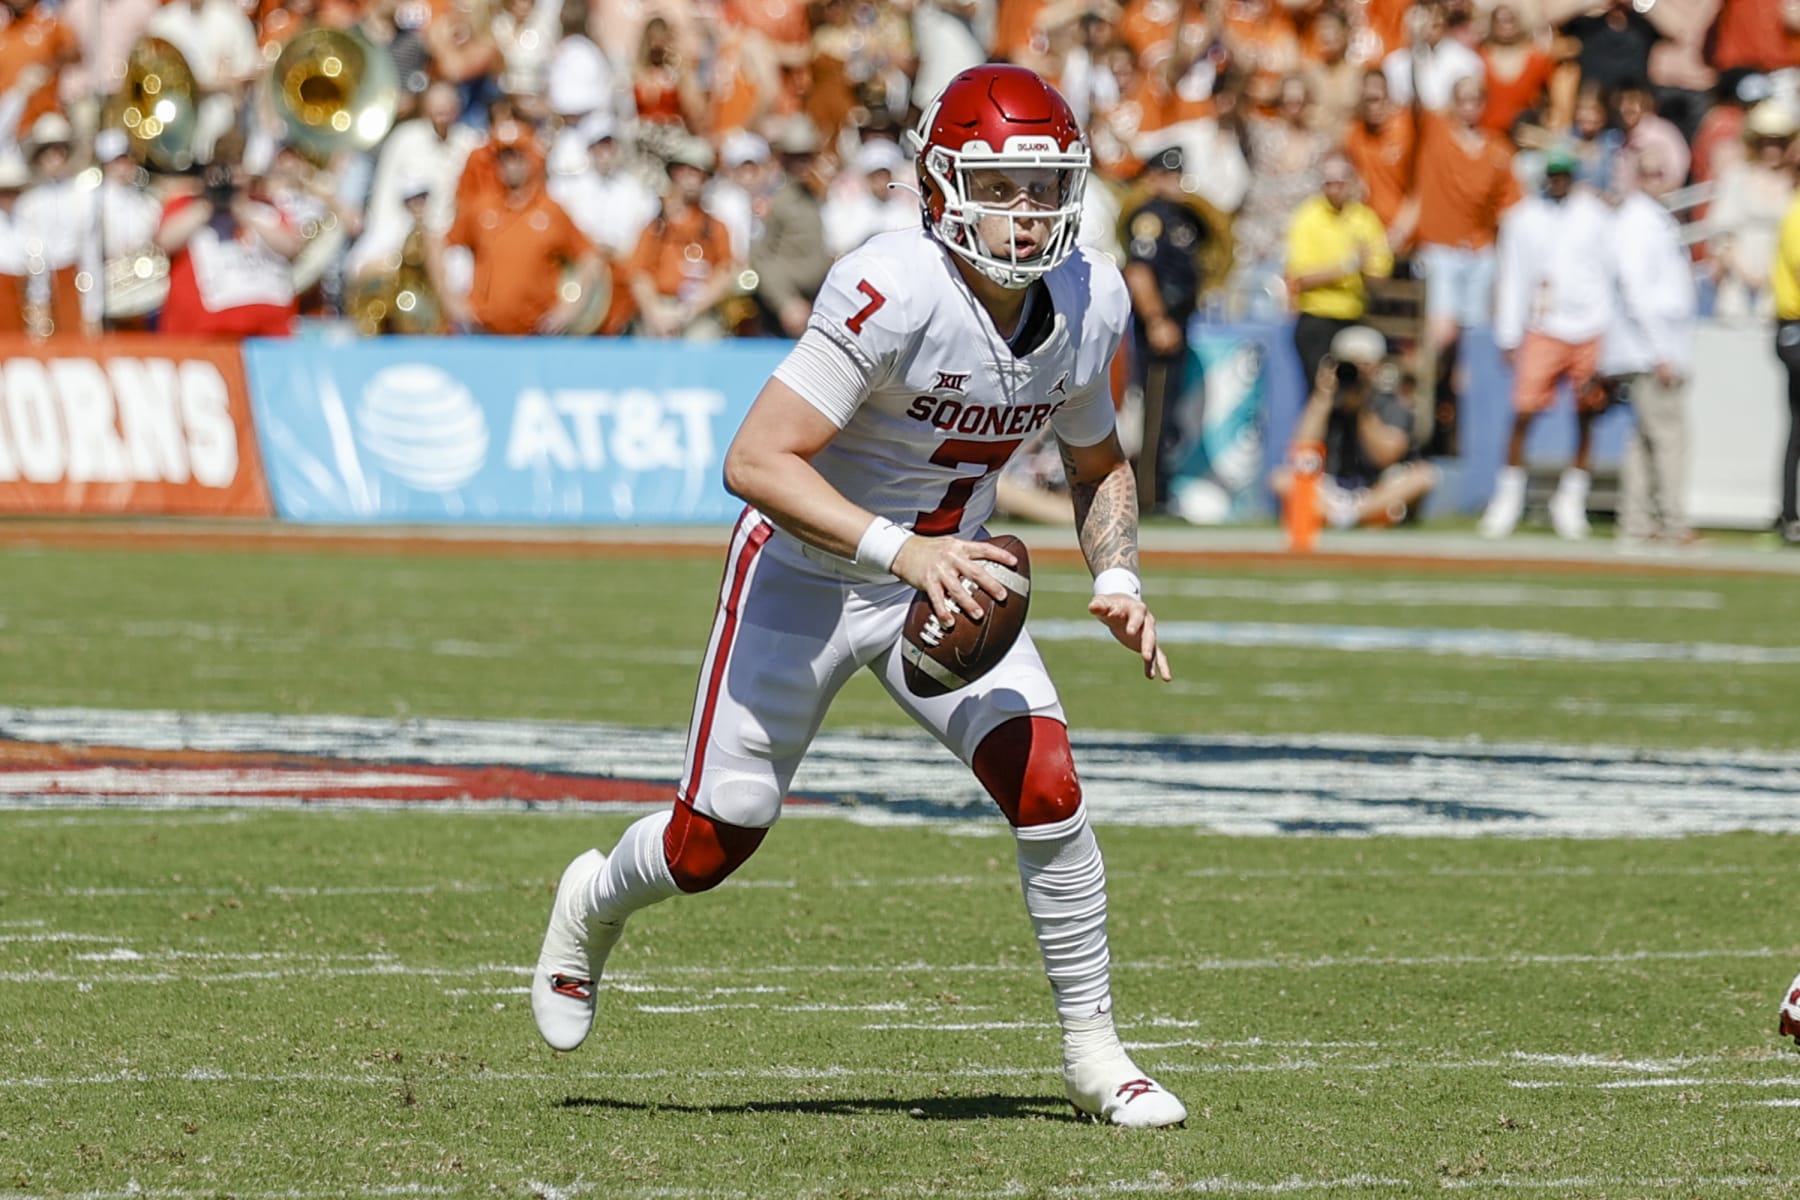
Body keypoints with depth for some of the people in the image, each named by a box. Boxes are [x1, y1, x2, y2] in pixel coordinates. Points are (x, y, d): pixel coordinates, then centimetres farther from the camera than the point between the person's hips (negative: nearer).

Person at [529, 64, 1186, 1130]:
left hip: (945, 572, 4)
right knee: (716, 842, 3)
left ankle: (1094, 1053, 0)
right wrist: (900, 551, -40)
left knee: (1047, 786, -16)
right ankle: (594, 905, 39)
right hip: (809, 574, -4)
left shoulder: (1087, 301, -9)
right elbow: (756, 461, -33)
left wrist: (1117, 579, -6)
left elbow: (1098, 464, 11)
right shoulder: (894, 291, -31)